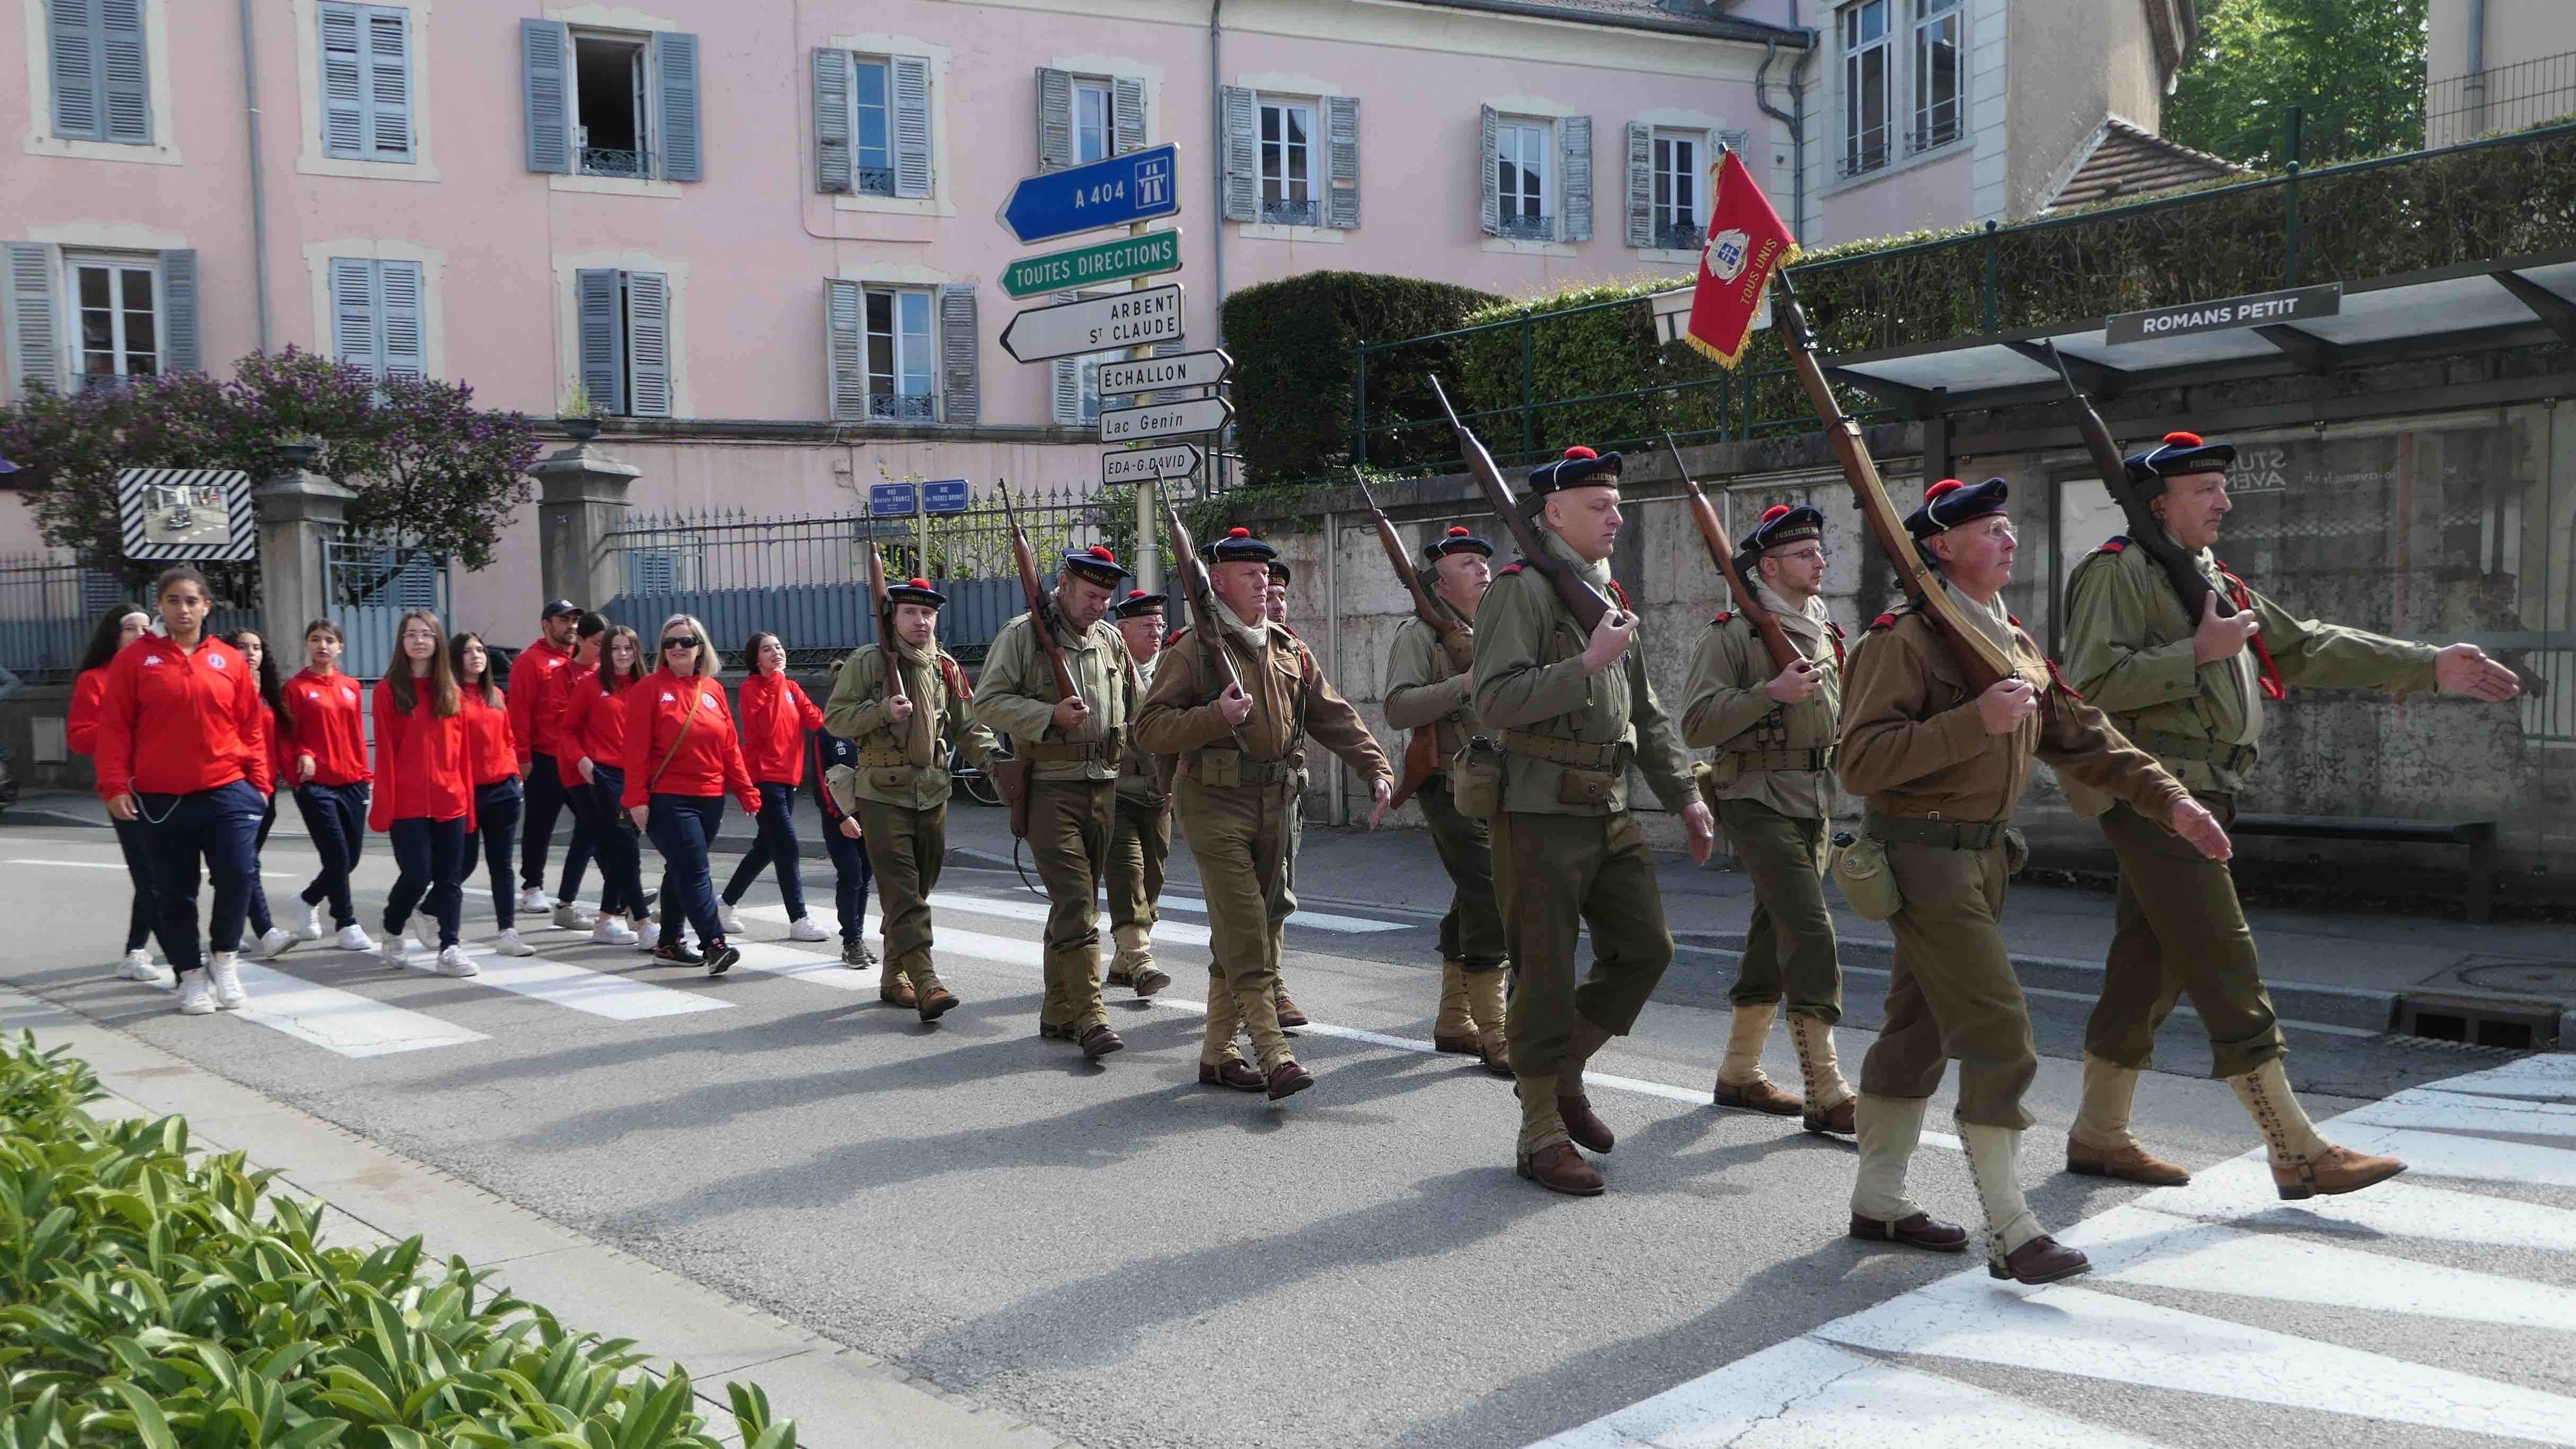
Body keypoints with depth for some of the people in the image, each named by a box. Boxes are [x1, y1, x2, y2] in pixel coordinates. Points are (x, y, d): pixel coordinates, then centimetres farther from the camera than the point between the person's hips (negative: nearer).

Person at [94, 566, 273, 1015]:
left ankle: (225, 958, 9)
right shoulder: (135, 658, 1)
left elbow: (252, 726, 7)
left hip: (227, 791, 0)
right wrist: (114, 786, -8)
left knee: (238, 872, -13)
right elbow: (114, 727, -1)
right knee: (175, 892, 6)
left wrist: (258, 782, 3)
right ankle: (191, 975, 20)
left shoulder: (229, 660, 5)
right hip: (161, 798, 0)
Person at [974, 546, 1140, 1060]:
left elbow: (1131, 707, 24)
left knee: (1079, 899, 11)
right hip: (1049, 785, -6)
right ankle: (1090, 1017, -16)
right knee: (1074, 900, -14)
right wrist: (1050, 715, -19)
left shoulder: (1111, 640, 13)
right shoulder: (1022, 635, -4)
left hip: (1103, 786, 6)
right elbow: (986, 703, -7)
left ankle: (1058, 1012, 20)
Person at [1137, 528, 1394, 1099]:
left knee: (1260, 928, 9)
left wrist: (1376, 768, 1)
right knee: (1245, 933, -12)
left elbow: (1334, 716, 13)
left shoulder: (1291, 651, 15)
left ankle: (1218, 1051, 19)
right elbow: (1149, 728, -9)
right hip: (1215, 801, -7)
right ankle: (1275, 1055, -16)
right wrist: (1215, 717, -21)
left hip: (1276, 802, 7)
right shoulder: (1193, 649, -4)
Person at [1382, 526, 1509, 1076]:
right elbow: (1398, 709, -18)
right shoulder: (1420, 635, -6)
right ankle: (1494, 1035, -11)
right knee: (1489, 905, -14)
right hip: (1452, 785, -8)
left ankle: (1454, 1022, 23)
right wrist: (1464, 685, -25)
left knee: (1474, 903, 12)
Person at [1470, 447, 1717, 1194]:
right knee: (1546, 977, -1)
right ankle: (1541, 1135, 10)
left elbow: (1647, 712, 22)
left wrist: (1684, 796, 17)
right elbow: (1494, 702, -21)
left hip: (1610, 810, 8)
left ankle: (1562, 1071, 27)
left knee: (1646, 948, 8)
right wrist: (1588, 663, -24)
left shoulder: (1608, 596, 16)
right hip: (1541, 815, -8)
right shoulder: (1521, 591, -10)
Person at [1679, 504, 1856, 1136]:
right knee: (1810, 931, -16)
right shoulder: (1731, 635, -9)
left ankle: (1739, 1073, 22)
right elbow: (1697, 724, -17)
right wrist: (1771, 693, -24)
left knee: (1775, 933, 12)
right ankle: (1826, 1095, -16)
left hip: (1813, 803, 8)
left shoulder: (1824, 633, 16)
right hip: (1760, 800, -8)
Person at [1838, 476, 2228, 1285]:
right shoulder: (1904, 641, -14)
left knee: (1918, 1032, 14)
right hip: (1924, 858, -9)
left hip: (1982, 856, 9)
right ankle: (2011, 1233, -4)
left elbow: (2084, 740, 17)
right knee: (1999, 1035, -11)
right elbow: (1859, 762, -23)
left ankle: (1877, 1203, 24)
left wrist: (2170, 801, 6)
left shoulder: (2016, 645, 14)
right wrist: (1974, 721, -27)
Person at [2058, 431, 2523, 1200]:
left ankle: (2099, 1135, 19)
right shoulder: (2117, 573, -8)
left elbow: (2308, 648, 21)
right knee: (2226, 970, -10)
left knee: (2148, 971, 11)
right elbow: (2088, 682, -19)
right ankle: (2298, 1154, -9)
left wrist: (2430, 667, 15)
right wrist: (2197, 654, -17)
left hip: (2194, 799, 10)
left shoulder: (2214, 582, 22)